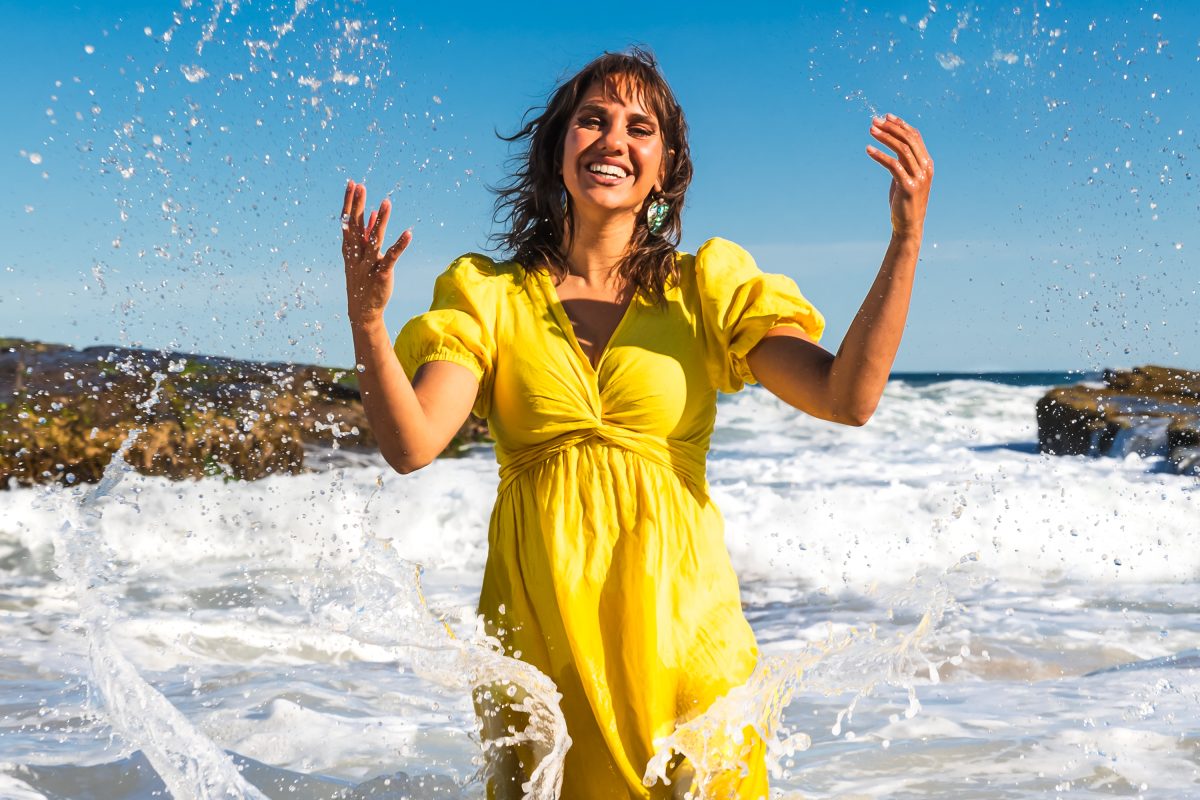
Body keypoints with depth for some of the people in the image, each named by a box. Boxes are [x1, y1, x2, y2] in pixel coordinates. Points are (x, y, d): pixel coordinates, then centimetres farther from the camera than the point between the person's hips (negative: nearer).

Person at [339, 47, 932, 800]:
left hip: (677, 617, 0)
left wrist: (908, 238, -14)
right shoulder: (490, 296, 5)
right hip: (541, 622, 0)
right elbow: (412, 445, -8)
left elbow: (848, 397, -7)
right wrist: (366, 321, -24)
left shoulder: (706, 289, 6)